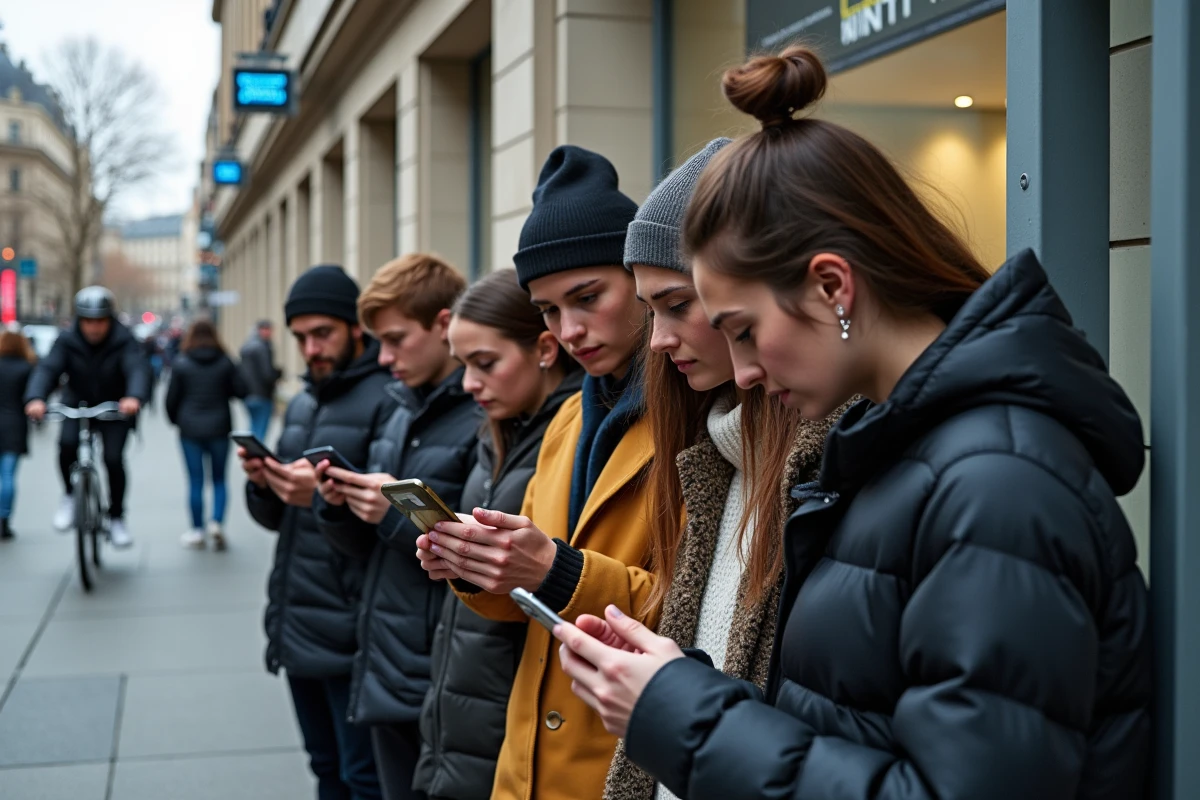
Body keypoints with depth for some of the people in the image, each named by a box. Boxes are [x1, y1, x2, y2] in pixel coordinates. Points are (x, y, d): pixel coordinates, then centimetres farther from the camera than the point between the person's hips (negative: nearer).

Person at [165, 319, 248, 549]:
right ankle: (217, 522, -5)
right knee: (219, 478, 12)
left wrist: (175, 420, 15)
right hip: (219, 428, 1)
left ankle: (197, 531, 9)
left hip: (190, 430, -1)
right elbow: (241, 391, -4)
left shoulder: (181, 363, -4)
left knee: (195, 481, 5)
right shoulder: (225, 362, -2)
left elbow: (171, 398, -2)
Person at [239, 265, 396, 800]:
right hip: (296, 626, 8)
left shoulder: (387, 400, -12)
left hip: (350, 633, -8)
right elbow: (277, 518, 17)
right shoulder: (301, 405, 15)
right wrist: (262, 485, -4)